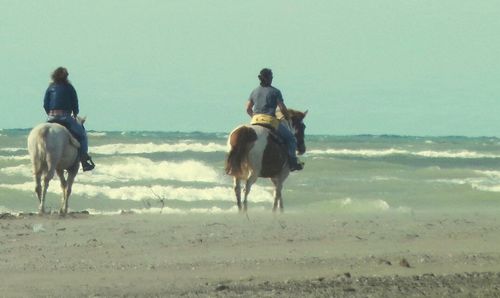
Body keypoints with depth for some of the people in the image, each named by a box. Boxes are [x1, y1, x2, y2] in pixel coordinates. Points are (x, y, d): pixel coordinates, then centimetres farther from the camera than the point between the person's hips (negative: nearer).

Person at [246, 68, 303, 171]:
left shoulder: (254, 92, 14)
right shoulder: (275, 92, -2)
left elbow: (248, 109, 16)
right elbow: (282, 108, -5)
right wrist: (287, 118, 13)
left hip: (255, 120, 5)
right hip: (270, 120, -5)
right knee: (290, 138, 9)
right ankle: (292, 162, -1)